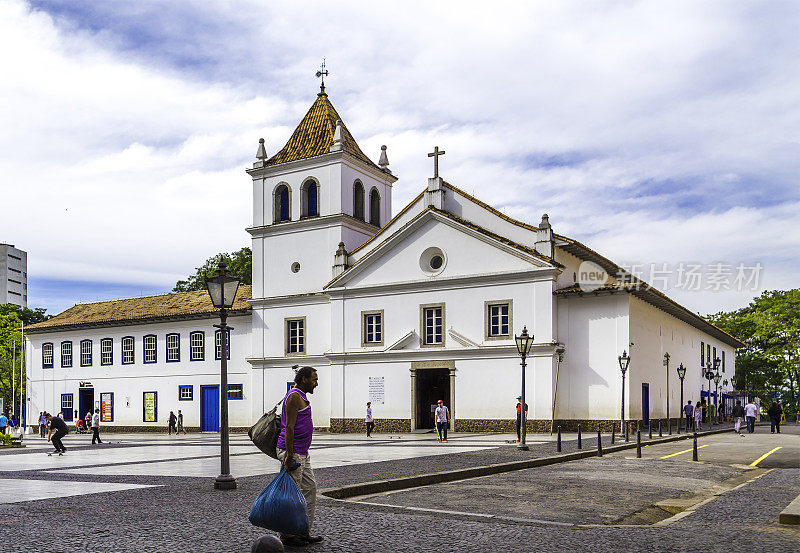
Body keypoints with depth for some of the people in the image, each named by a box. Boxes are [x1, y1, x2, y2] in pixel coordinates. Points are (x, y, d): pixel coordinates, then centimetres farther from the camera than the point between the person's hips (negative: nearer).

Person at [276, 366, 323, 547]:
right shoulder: (294, 396, -13)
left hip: (302, 454, 10)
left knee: (310, 488, 10)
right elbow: (289, 427, -20)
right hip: (292, 453, -10)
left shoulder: (301, 397, 19)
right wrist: (289, 456, -24)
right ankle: (287, 535, 5)